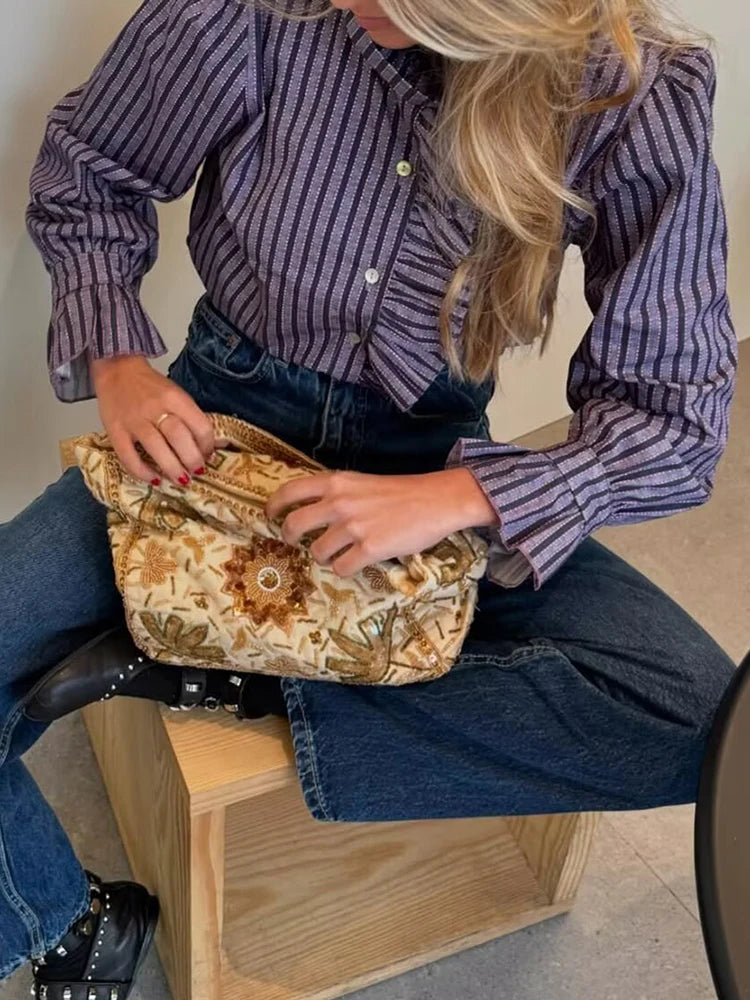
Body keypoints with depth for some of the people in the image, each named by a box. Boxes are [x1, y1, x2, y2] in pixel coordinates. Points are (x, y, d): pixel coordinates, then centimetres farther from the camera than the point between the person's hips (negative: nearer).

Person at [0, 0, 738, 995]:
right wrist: (116, 363, -15)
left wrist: (455, 498, -29)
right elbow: (85, 173, 1)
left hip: (437, 461, 0)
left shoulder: (638, 95, -16)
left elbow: (674, 414, -14)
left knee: (698, 720, -23)